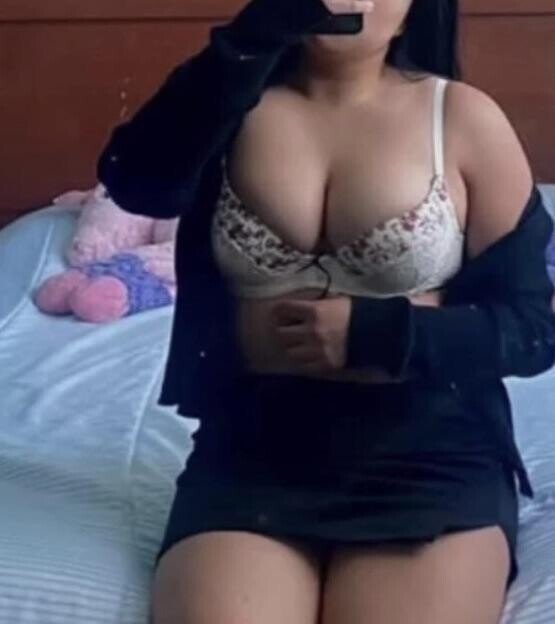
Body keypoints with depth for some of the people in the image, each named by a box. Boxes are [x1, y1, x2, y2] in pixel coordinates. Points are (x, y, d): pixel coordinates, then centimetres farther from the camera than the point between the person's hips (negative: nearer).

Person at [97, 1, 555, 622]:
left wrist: (374, 333, -13)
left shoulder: (464, 119, 1)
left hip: (429, 452, -1)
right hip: (252, 443, 1)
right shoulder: (236, 101, 5)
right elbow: (133, 183, -17)